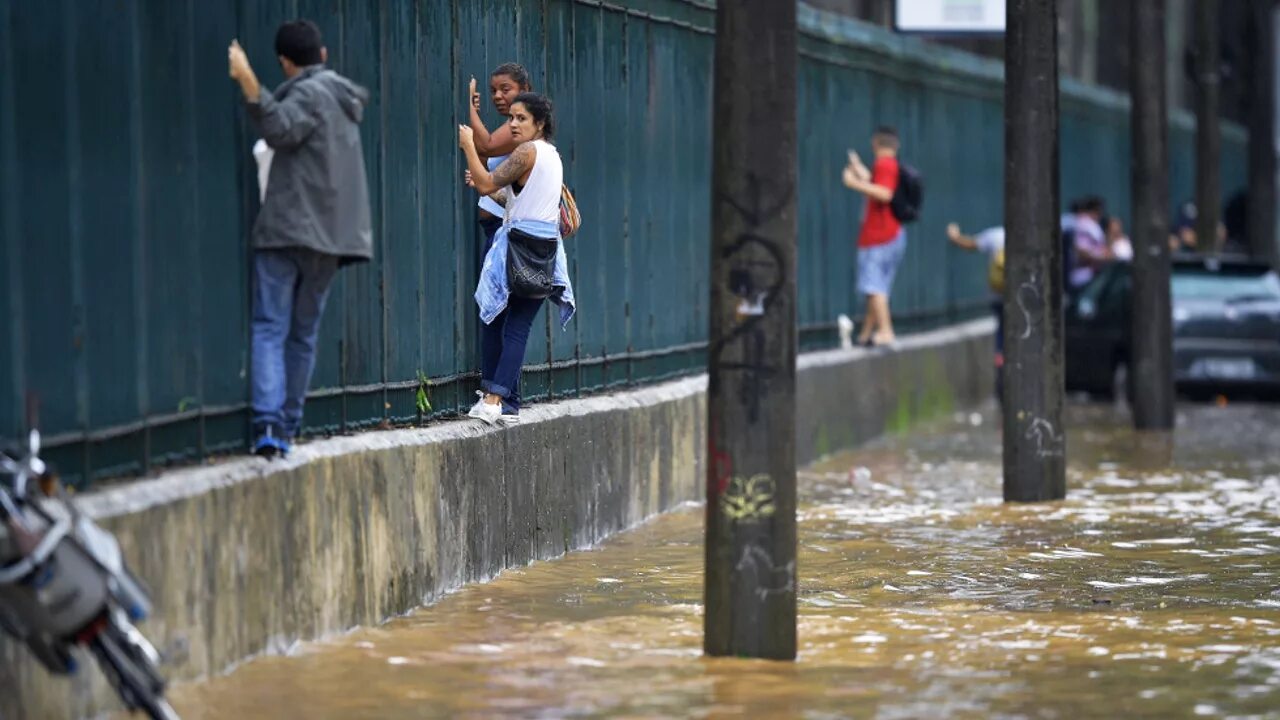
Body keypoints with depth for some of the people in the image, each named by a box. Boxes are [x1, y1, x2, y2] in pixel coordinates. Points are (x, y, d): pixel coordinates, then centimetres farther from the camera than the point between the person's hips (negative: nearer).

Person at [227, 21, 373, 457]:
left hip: (287, 229, -7)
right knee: (303, 334, 11)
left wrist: (249, 83, -36)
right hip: (329, 236, 7)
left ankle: (269, 423, -24)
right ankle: (287, 429, 10)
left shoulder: (308, 94, -6)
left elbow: (281, 130, -26)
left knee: (270, 328, -10)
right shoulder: (342, 98, 20)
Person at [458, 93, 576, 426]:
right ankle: (507, 403, -4)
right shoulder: (552, 154, 17)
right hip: (546, 248, 7)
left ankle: (492, 398, -3)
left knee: (493, 320, 1)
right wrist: (485, 186, 18)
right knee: (519, 328, 3)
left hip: (518, 245, -7)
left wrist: (468, 146, -7)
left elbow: (487, 184, -15)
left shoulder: (527, 152, -9)